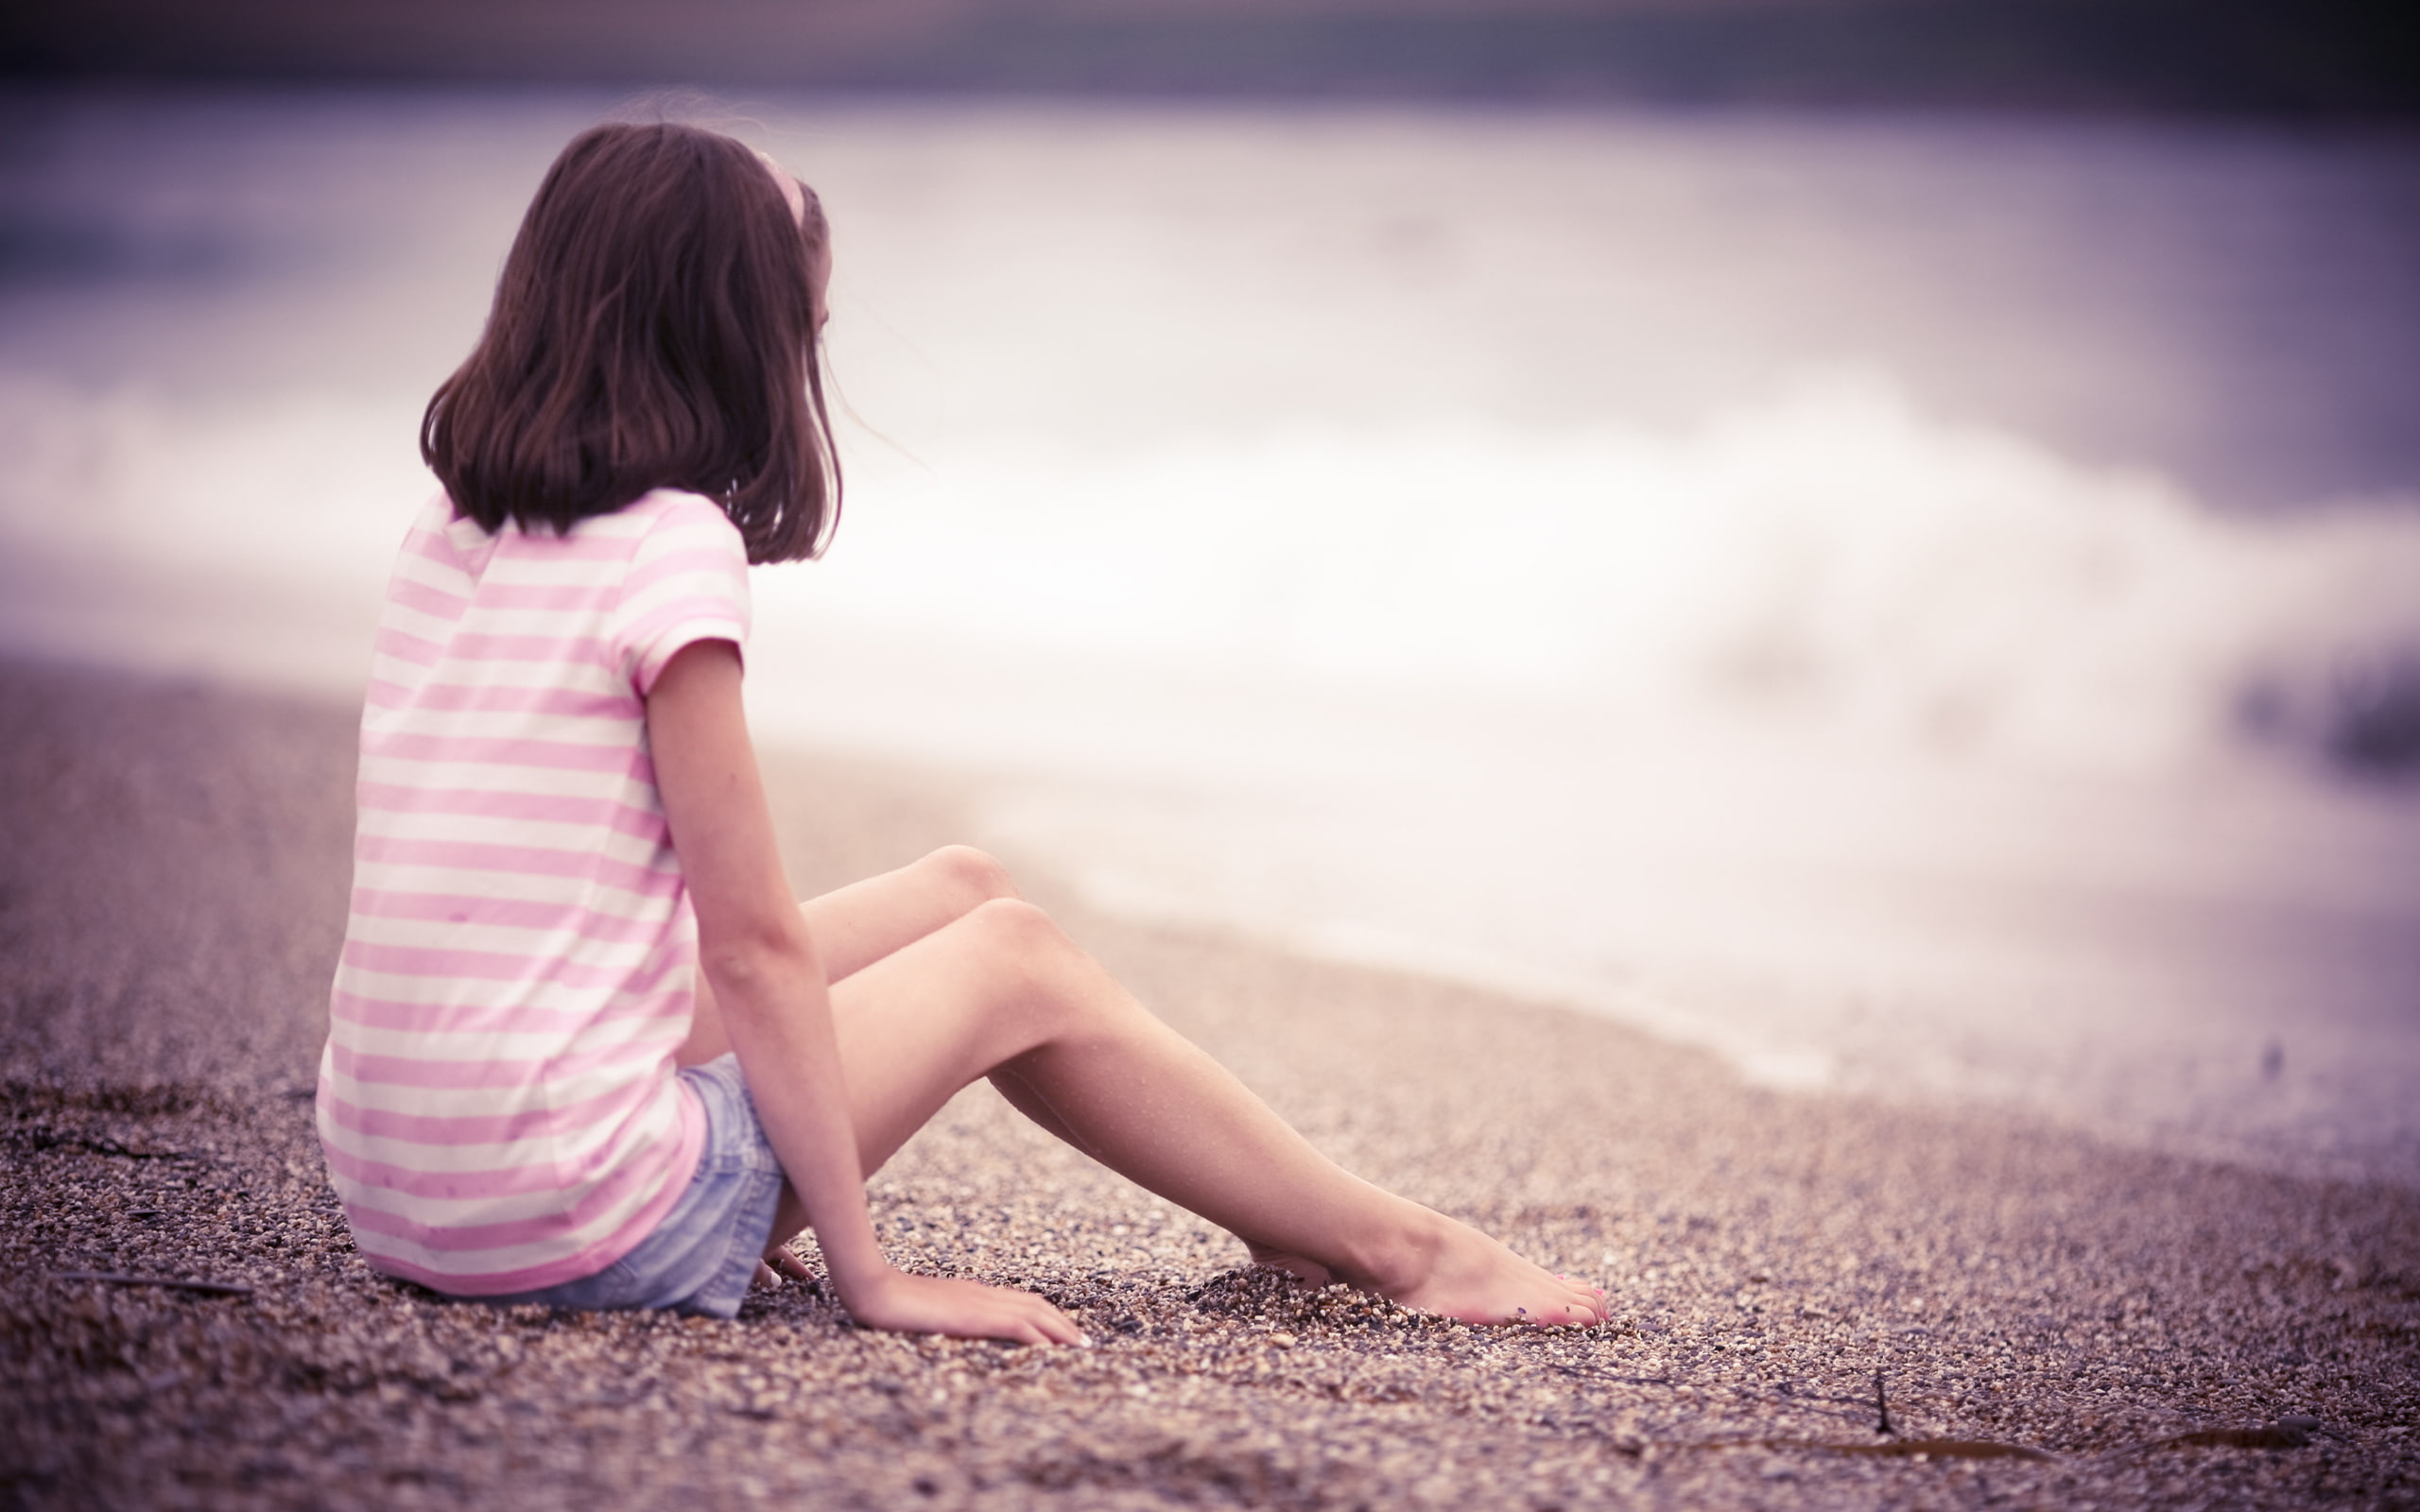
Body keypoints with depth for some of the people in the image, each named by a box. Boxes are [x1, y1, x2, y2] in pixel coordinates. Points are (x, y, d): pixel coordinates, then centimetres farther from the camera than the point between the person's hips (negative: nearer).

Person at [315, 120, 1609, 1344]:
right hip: (567, 1226, -8)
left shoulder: (449, 538, 10)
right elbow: (756, 947, -14)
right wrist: (871, 1281, -9)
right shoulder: (671, 549, -14)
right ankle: (1394, 1247, 22)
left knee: (960, 890, 17)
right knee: (1013, 959, 8)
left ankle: (1286, 1219, 32)